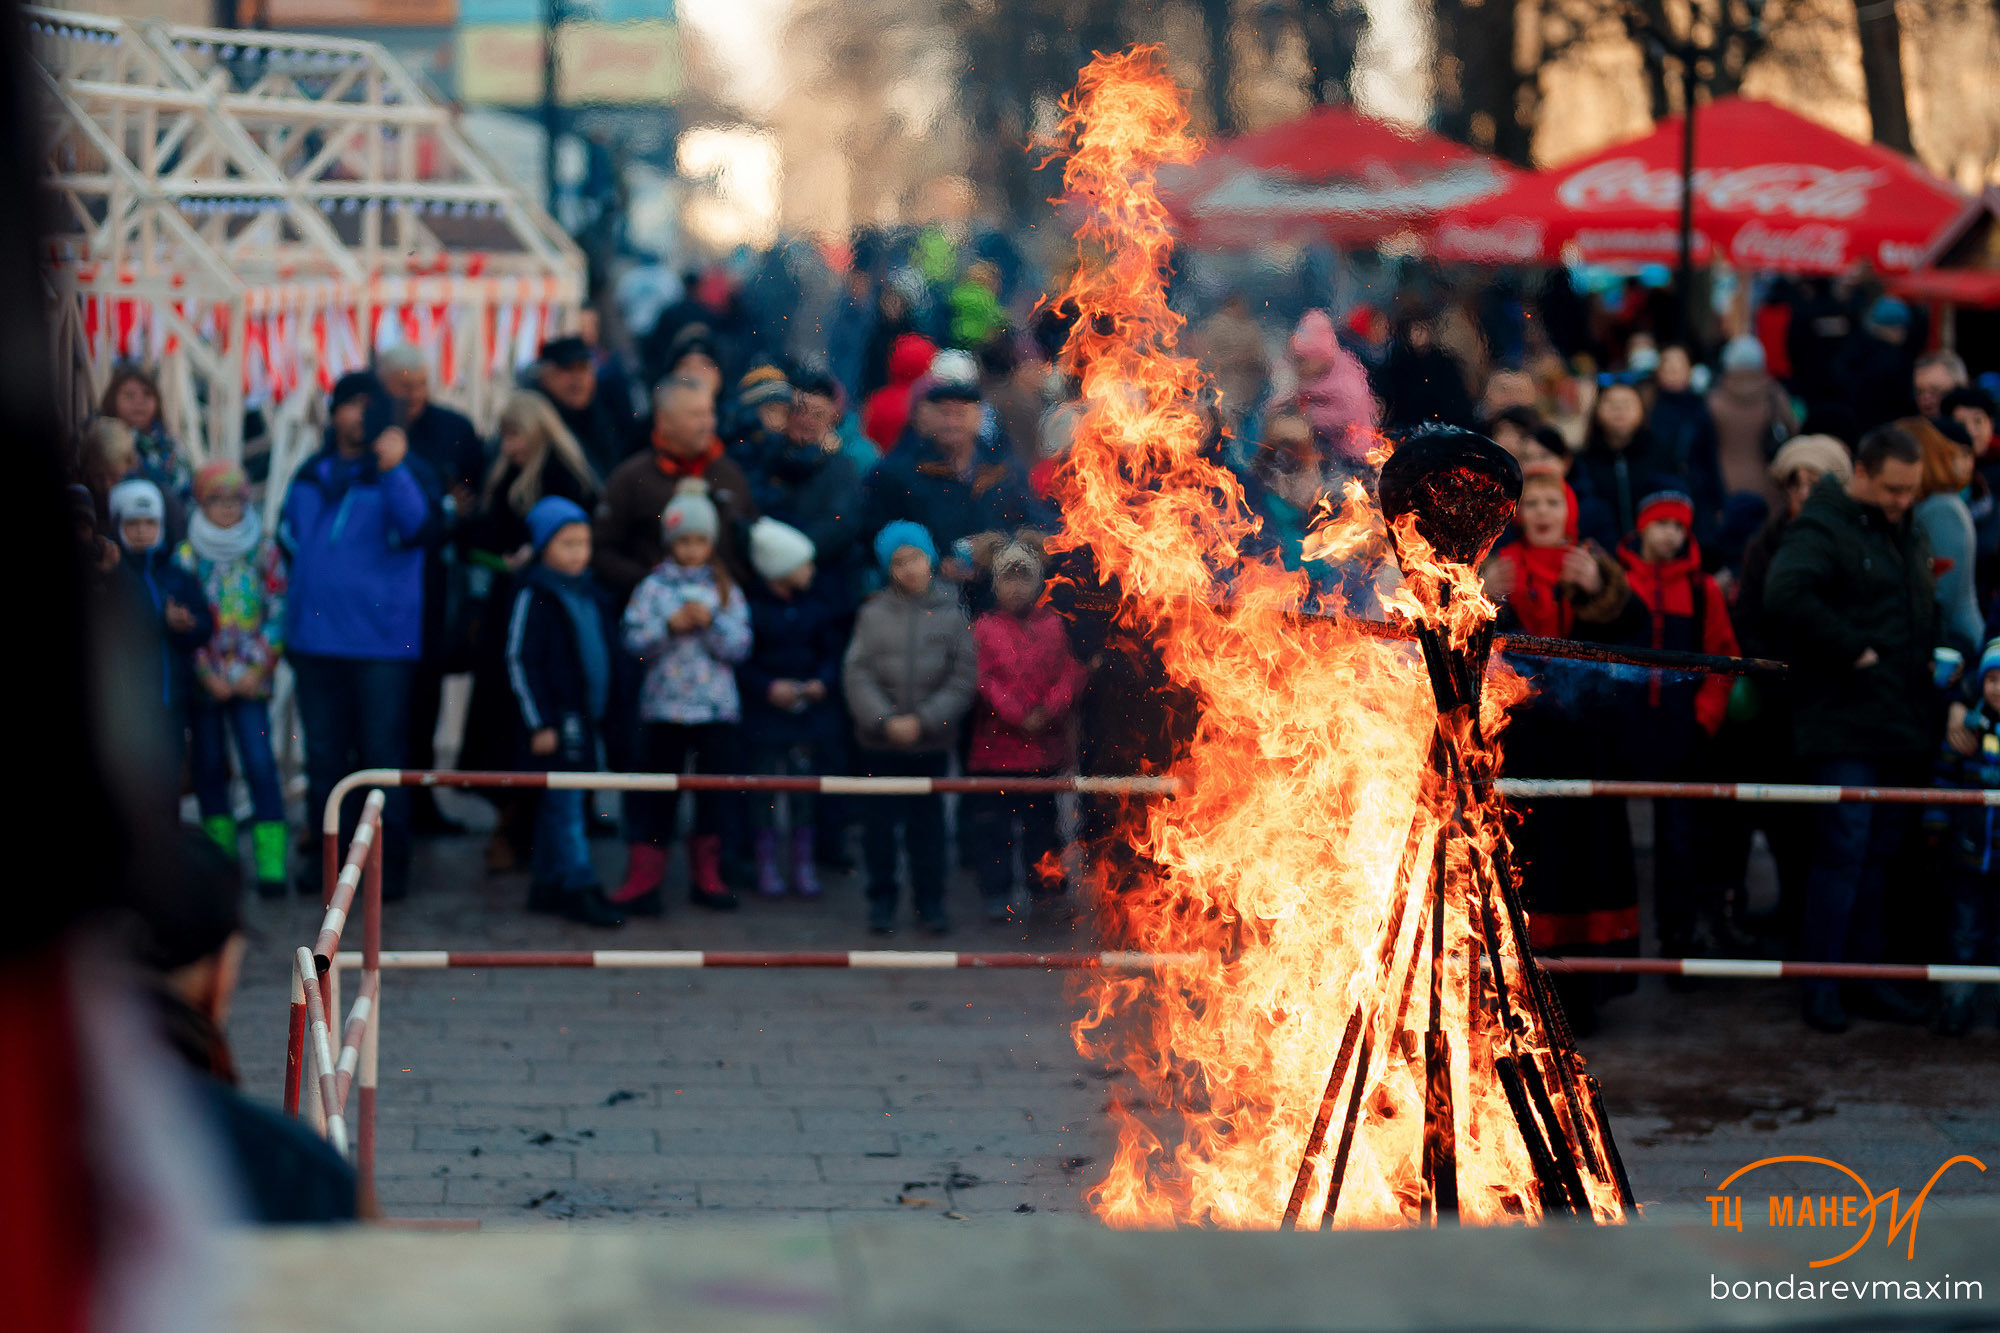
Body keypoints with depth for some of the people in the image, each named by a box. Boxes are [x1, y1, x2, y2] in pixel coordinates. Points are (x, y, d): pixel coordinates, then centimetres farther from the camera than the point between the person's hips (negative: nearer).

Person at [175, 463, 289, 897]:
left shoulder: (264, 552, 2)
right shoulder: (186, 556, 1)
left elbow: (279, 614, 1)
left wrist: (258, 667, -7)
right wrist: (206, 674, -7)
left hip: (250, 678, -1)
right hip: (205, 680, 1)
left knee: (259, 761, -11)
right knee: (209, 764, 6)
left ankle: (271, 863, -13)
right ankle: (221, 854, 18)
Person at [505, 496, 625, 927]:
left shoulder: (591, 594, 13)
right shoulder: (534, 596, -9)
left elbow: (608, 654, 22)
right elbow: (519, 661, -12)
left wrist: (604, 712, 18)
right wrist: (539, 724, -15)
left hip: (588, 718, 8)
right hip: (556, 721, -8)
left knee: (558, 805, 13)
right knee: (566, 803, -7)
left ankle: (546, 885, 20)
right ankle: (580, 887, -7)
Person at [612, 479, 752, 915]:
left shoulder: (726, 590, 4)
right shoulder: (653, 587, 0)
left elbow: (739, 646, -2)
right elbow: (635, 640, -6)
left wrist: (711, 622, -16)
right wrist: (671, 626, -18)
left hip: (717, 707, 2)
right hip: (665, 705, -1)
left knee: (715, 790, 6)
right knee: (659, 792, 3)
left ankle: (707, 876, 17)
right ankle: (643, 878, 6)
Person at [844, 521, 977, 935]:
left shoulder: (950, 612, -3)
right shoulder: (874, 613, -3)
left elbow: (964, 676, -4)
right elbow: (856, 673, -5)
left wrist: (924, 721, -12)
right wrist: (886, 721, -15)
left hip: (932, 741, 0)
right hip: (881, 741, 0)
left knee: (927, 819, 9)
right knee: (882, 818, 7)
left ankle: (930, 901, 20)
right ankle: (882, 899, 19)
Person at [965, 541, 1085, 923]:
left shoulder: (1054, 626, 7)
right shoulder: (984, 628, 3)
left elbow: (1071, 674, -1)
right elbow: (985, 680, -6)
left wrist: (1048, 710, -17)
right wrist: (1019, 716, -16)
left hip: (1045, 746, 1)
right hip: (997, 745, -1)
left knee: (1040, 819, 8)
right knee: (992, 823, 2)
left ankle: (1044, 889, 19)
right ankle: (998, 895, 11)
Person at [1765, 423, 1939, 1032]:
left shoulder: (1908, 535, 17)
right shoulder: (1821, 530, -12)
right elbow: (1786, 597, -30)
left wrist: (1929, 658, 13)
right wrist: (1853, 651, -22)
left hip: (1900, 726, 8)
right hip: (1845, 725, -8)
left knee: (1881, 851, 12)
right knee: (1844, 849, -8)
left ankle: (1869, 973, 19)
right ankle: (1821, 985, -2)